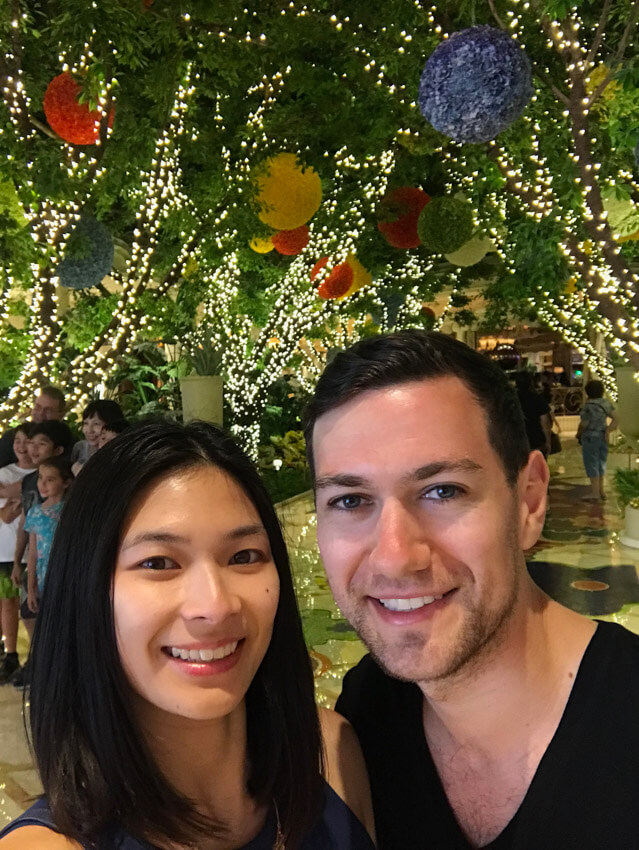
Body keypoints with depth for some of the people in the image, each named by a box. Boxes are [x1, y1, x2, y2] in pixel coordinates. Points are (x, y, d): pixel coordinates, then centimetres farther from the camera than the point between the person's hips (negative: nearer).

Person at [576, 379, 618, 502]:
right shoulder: (606, 403, 2)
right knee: (601, 463, 18)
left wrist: (578, 434, 2)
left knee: (592, 464, 1)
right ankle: (601, 490, 26)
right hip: (603, 437, 7)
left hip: (590, 437, -7)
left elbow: (583, 424, -16)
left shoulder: (588, 406, -19)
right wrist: (607, 431, 2)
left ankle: (595, 493, 5)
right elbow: (615, 418, 1)